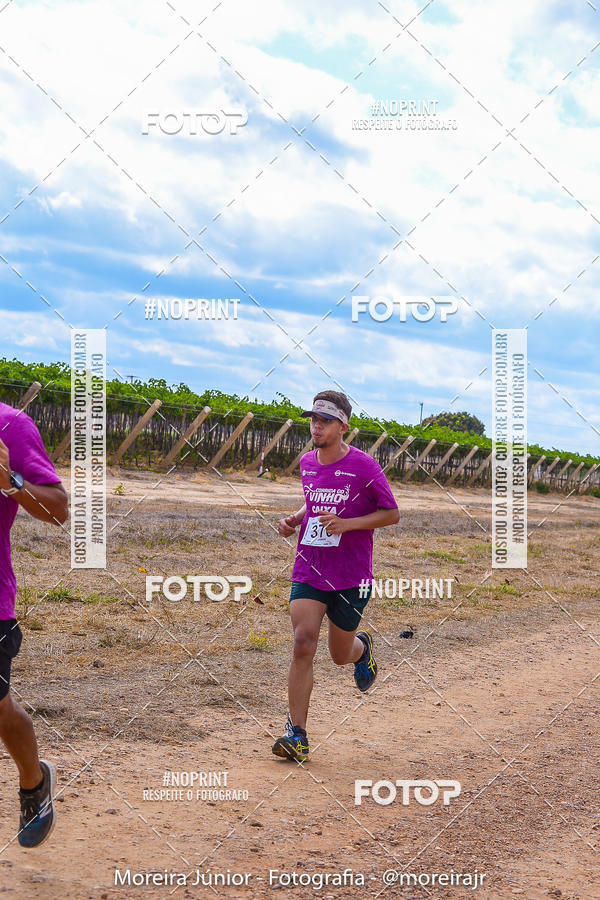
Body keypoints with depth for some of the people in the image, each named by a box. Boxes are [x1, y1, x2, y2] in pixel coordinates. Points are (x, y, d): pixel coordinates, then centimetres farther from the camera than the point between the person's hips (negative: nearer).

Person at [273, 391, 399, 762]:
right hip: (308, 572, 3)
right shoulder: (307, 464, 6)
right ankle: (297, 735, -9)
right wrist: (295, 520, 3)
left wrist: (347, 523, -19)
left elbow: (392, 514, -6)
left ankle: (362, 646, 48)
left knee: (341, 655, 10)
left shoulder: (364, 466, -11)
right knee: (303, 644, -13)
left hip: (351, 578, -3)